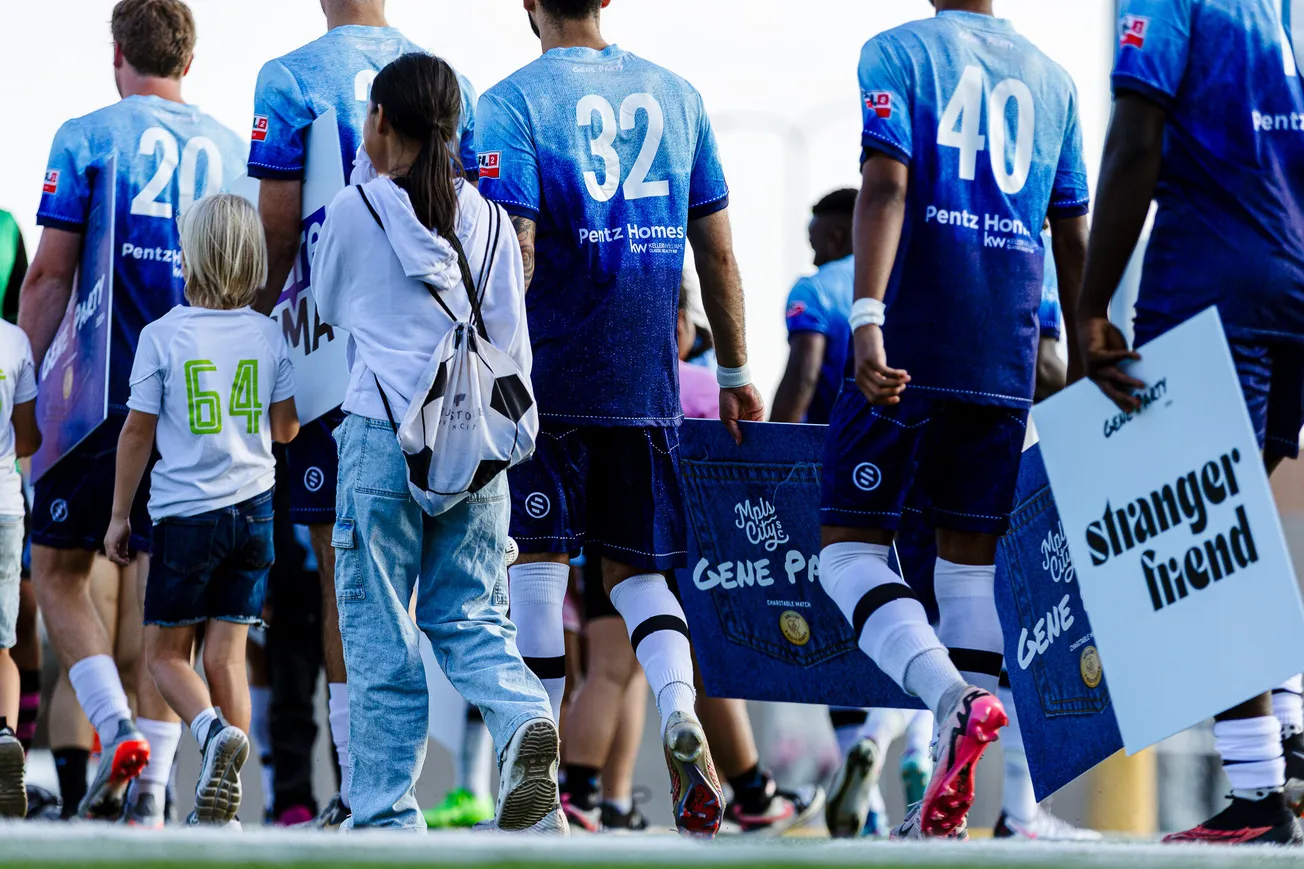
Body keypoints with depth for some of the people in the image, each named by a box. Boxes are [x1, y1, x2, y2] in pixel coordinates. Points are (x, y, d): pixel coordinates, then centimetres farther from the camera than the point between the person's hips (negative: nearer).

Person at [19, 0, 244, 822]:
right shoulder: (231, 149, 10)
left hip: (107, 387, -4)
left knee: (59, 568, 8)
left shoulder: (87, 139, -2)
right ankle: (152, 778, 2)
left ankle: (118, 730, -11)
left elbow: (50, 277, -5)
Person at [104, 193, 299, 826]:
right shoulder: (269, 335, 1)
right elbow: (287, 430, 6)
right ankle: (221, 795, 0)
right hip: (254, 510, 3)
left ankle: (214, 729, -23)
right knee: (226, 652, 6)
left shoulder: (163, 335, -9)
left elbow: (137, 433, -5)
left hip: (185, 513, -3)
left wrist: (119, 515, 4)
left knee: (165, 654, 6)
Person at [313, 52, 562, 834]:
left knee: (380, 632, 4)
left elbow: (326, 309, 17)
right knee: (468, 614, 10)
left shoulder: (355, 211, -1)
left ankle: (386, 816, 4)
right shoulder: (489, 220, 8)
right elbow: (513, 344, 11)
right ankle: (524, 723, -20)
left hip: (382, 439, -3)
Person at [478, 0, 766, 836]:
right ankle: (680, 712, -15)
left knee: (538, 557, 5)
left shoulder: (512, 105, -6)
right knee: (637, 565, 11)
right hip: (648, 380, 4)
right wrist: (736, 373, 18)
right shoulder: (677, 95, 8)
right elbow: (717, 250, 11)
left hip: (548, 377, -4)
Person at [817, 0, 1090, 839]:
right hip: (1007, 361, 5)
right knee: (972, 557, 9)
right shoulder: (1051, 80, 15)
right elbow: (1073, 240, 17)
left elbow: (886, 185, -14)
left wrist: (867, 319, -22)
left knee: (851, 548, 1)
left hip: (910, 350, -5)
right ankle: (948, 804, 5)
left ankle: (954, 700, -25)